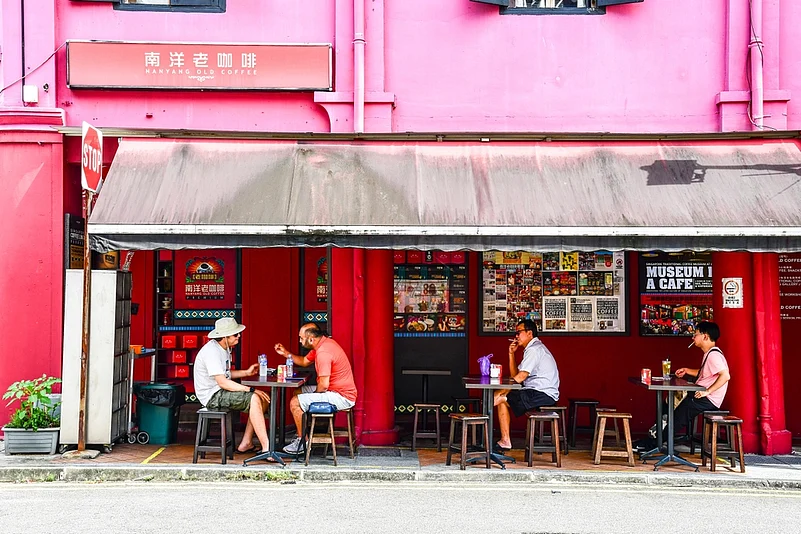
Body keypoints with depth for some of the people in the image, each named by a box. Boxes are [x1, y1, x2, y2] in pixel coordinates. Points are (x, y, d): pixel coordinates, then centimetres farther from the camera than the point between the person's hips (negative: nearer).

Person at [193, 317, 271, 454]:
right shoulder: (211, 351, -21)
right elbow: (222, 382, -26)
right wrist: (251, 390, -26)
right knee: (253, 399, -26)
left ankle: (245, 443, 1)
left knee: (263, 399, 2)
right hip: (212, 396, -10)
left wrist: (246, 372, 7)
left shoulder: (224, 348, 11)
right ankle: (266, 448, -28)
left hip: (222, 392, 10)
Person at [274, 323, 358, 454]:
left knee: (295, 403, -12)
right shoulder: (323, 343, 7)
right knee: (297, 392, 20)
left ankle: (303, 442, 3)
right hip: (339, 392, 11)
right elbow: (304, 361, 24)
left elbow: (324, 385, -28)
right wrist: (286, 353, 14)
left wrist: (315, 394, -7)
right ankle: (302, 436, 22)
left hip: (341, 397, -11)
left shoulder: (323, 352, -25)